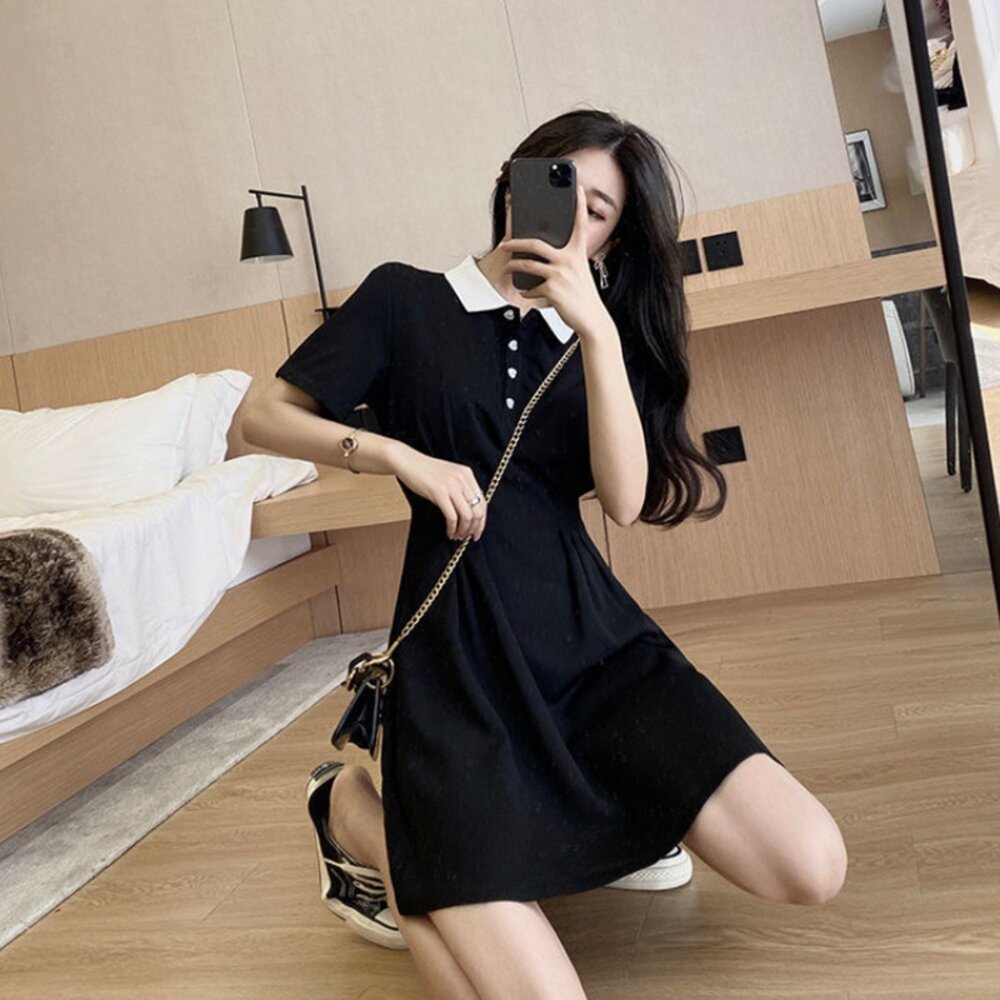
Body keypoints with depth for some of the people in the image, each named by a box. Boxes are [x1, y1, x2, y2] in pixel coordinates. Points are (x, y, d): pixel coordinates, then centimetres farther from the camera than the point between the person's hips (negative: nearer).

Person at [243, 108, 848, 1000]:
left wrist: (598, 330, -11)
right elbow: (265, 419, 3)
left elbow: (626, 499, -3)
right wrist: (404, 457, -10)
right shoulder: (406, 298, 7)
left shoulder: (597, 335, 14)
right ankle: (353, 810, 10)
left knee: (810, 868, -11)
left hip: (594, 629, 4)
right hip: (463, 643, -4)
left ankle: (606, 805, 15)